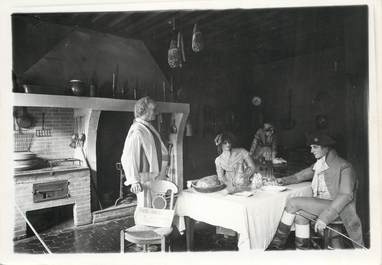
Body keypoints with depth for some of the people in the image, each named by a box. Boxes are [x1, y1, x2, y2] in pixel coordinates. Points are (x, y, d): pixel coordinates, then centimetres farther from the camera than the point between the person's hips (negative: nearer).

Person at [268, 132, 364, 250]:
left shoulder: (344, 166, -10)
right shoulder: (318, 165, 14)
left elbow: (346, 195, -20)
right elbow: (299, 176, 21)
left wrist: (324, 217, -30)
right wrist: (284, 180, -2)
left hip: (337, 206, -7)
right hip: (320, 204, 7)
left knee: (293, 202, -19)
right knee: (299, 214, -20)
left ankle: (278, 243, -9)